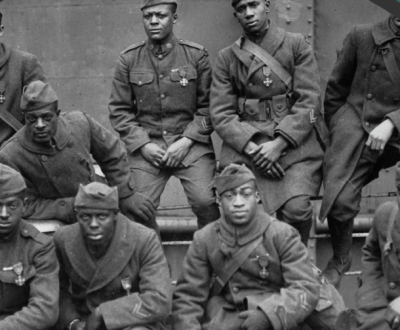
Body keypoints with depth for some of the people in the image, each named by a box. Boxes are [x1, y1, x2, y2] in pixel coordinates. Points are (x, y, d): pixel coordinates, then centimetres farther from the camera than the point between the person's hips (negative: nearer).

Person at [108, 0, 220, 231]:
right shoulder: (129, 60, 5)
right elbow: (119, 110, 7)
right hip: (147, 146, 1)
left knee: (205, 201, -18)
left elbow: (208, 105, 1)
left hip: (191, 144, -1)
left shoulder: (197, 55, 1)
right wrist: (142, 145, -5)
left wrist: (186, 141, -9)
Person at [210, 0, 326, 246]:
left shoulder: (297, 45, 7)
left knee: (296, 208, -24)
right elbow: (221, 114, 5)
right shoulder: (226, 58, 13)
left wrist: (279, 144, -13)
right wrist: (251, 149, -11)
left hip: (293, 139, -1)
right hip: (244, 143, 2)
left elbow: (308, 102, -1)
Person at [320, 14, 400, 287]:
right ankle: (340, 260, 11)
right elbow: (335, 90, 14)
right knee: (339, 200, -17)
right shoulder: (362, 37, 6)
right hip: (358, 124, -1)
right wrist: (337, 133, 14)